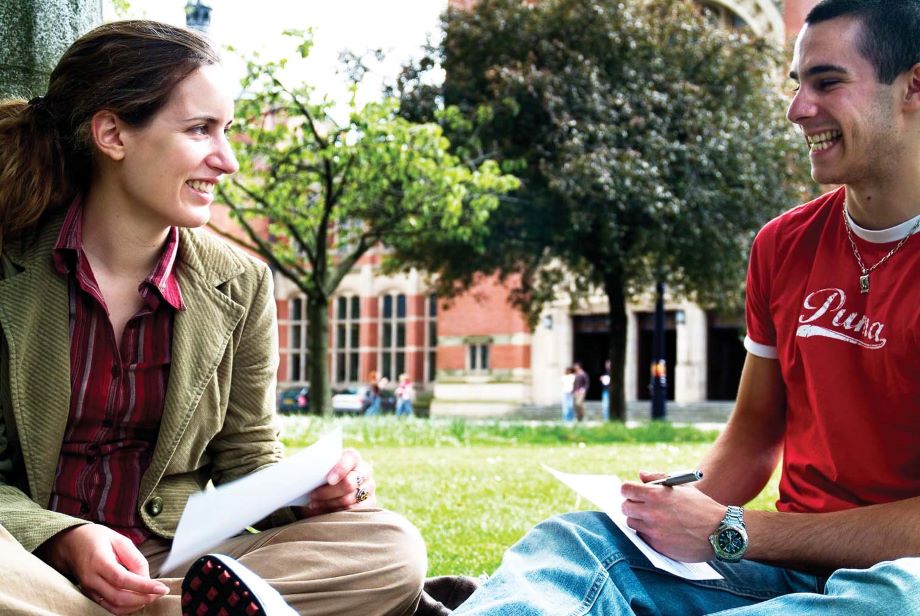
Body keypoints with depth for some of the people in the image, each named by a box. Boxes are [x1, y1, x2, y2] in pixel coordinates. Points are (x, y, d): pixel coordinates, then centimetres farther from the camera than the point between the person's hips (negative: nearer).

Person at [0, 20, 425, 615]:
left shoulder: (241, 285, 6)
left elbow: (248, 458, 10)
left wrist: (307, 494, -13)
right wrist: (63, 540, -24)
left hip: (170, 560, 4)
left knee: (391, 548, -19)